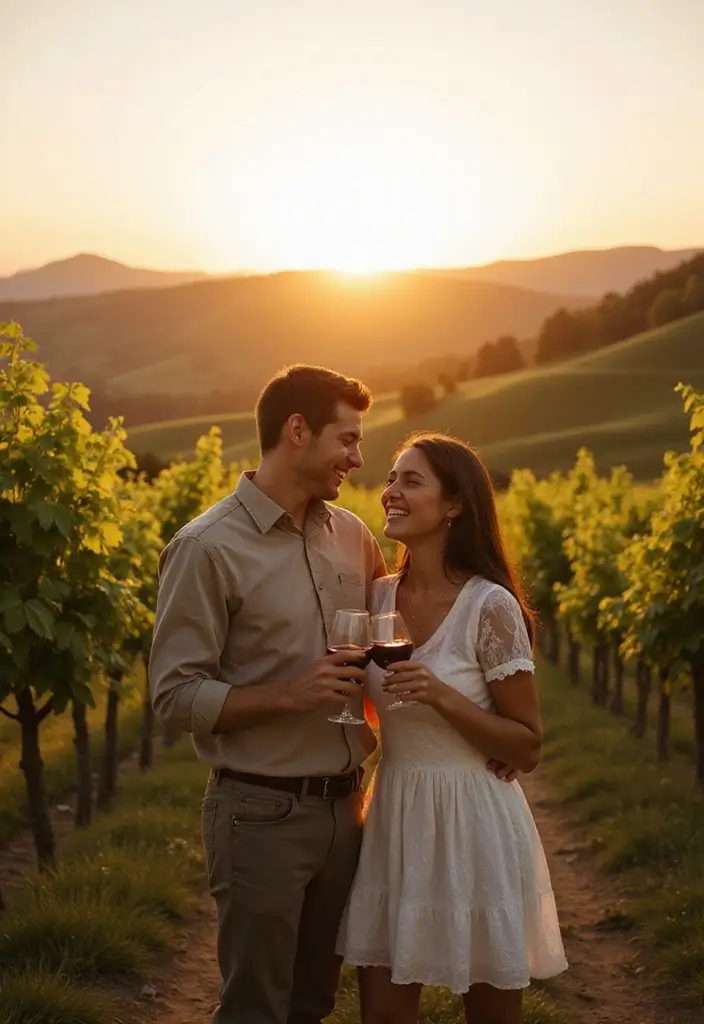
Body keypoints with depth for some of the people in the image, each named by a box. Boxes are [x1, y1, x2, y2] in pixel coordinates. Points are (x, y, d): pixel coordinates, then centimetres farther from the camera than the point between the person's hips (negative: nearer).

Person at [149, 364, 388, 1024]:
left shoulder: (353, 536, 6)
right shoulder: (208, 548, -13)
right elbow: (175, 697, -13)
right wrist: (286, 696, -24)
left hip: (343, 806, 6)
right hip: (263, 813, -6)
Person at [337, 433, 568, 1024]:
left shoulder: (490, 606, -14)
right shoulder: (380, 597, 3)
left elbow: (528, 747, -10)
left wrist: (441, 695, -21)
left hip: (476, 826, -5)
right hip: (394, 820, 5)